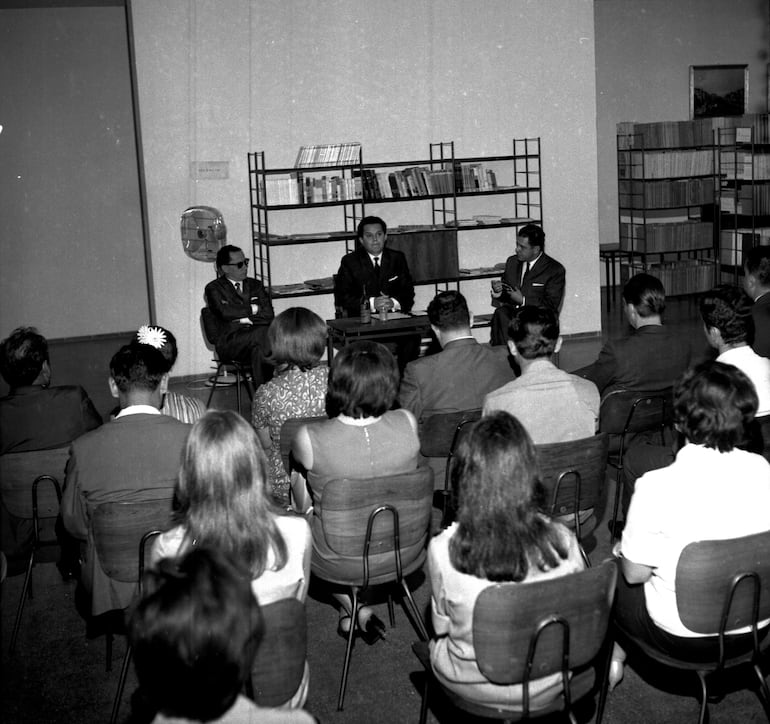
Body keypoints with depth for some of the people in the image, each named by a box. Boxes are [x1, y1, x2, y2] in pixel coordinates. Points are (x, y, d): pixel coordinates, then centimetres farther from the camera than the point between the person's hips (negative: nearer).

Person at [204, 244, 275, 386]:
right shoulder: (214, 288, 8)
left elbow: (268, 314, 6)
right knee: (262, 334, -33)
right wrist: (252, 308, -2)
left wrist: (244, 318, -7)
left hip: (256, 337, 4)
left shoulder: (255, 285, 20)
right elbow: (225, 312, -13)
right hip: (230, 341, -4)